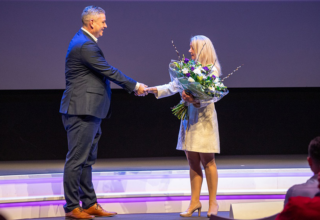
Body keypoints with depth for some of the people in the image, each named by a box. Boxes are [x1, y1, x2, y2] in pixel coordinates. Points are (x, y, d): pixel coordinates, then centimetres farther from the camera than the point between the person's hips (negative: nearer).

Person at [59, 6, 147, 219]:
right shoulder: (85, 45, -17)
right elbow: (109, 71, -15)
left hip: (88, 111, 11)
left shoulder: (84, 41, 16)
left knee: (87, 160, 14)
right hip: (82, 111, -11)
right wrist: (135, 86, -4)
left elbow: (104, 72, 19)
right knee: (77, 160, -4)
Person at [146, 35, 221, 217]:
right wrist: (154, 90, 2)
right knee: (193, 162, 8)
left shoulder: (212, 70, -7)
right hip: (188, 118, 6)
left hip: (204, 119, -6)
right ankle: (195, 202, 13)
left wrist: (195, 101, -33)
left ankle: (213, 202, 8)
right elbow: (174, 86, 11)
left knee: (208, 161, 1)